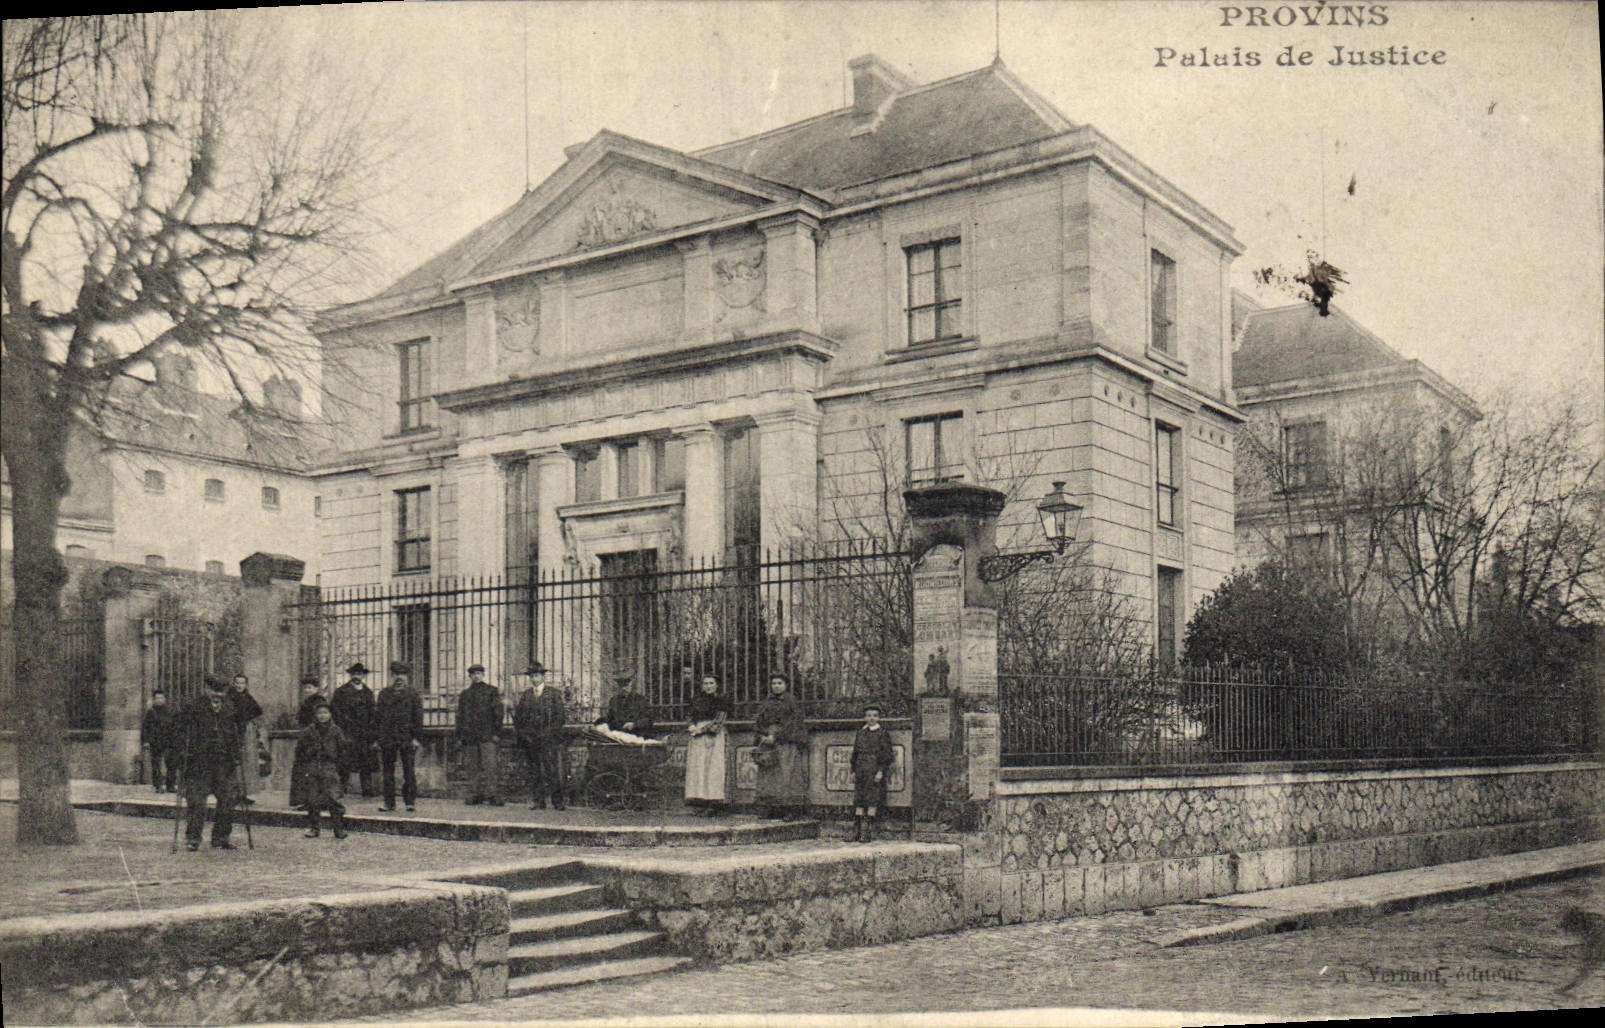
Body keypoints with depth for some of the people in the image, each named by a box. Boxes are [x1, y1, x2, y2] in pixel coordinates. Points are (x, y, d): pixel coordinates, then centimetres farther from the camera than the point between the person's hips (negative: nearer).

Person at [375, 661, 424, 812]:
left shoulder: (412, 693, 5)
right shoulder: (384, 693, 13)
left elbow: (418, 716, 2)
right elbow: (377, 716, 13)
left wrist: (416, 737, -6)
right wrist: (376, 738, 6)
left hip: (407, 738, -3)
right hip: (387, 739, 3)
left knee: (409, 771, -1)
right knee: (388, 771, 5)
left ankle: (410, 801, 5)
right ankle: (389, 802, 11)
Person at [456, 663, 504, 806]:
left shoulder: (492, 691, 6)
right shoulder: (465, 694, 18)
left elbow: (498, 713, 1)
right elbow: (460, 716, 19)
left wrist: (497, 733, -6)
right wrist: (459, 737, 11)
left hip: (487, 735, -4)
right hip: (469, 736, 4)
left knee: (490, 766, -10)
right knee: (472, 767, 3)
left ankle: (493, 796, -10)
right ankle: (475, 796, 8)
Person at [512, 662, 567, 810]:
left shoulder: (554, 694, 6)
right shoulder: (525, 695, 16)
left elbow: (560, 715, 0)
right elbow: (518, 716, 16)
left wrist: (550, 733, -8)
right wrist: (521, 733, 3)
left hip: (550, 739, -3)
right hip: (530, 741, 3)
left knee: (553, 772, -8)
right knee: (534, 773, 2)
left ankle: (557, 802, -4)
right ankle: (538, 802, 6)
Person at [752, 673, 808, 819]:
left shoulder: (792, 702, 2)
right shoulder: (766, 704, 18)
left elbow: (793, 723, -8)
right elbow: (757, 722, 14)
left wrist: (776, 736, -14)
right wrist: (763, 736, -5)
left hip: (787, 743, -5)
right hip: (767, 743, 5)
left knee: (786, 773, -10)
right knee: (768, 777, 0)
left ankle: (788, 810, -12)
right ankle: (770, 810, 0)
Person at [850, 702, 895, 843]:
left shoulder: (883, 734, 1)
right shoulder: (860, 733, 15)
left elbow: (887, 754, -4)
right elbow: (855, 753, 18)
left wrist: (881, 771, -12)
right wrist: (853, 771, 12)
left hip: (875, 772, -5)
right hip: (861, 771, 5)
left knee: (872, 800, -6)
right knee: (859, 801, 3)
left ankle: (868, 832, -4)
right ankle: (857, 832, 5)